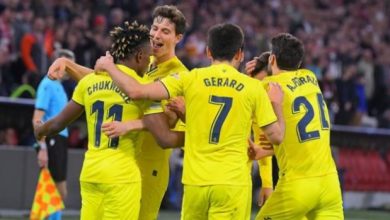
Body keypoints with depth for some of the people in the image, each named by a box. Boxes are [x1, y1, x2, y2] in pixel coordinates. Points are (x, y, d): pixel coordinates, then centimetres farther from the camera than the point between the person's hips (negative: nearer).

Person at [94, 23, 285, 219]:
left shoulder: (190, 79, 0)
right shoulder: (253, 87, 0)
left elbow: (136, 91, -7)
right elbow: (276, 136, 4)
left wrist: (109, 66, 11)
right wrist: (276, 104, 23)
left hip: (195, 181, 1)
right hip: (233, 182, -1)